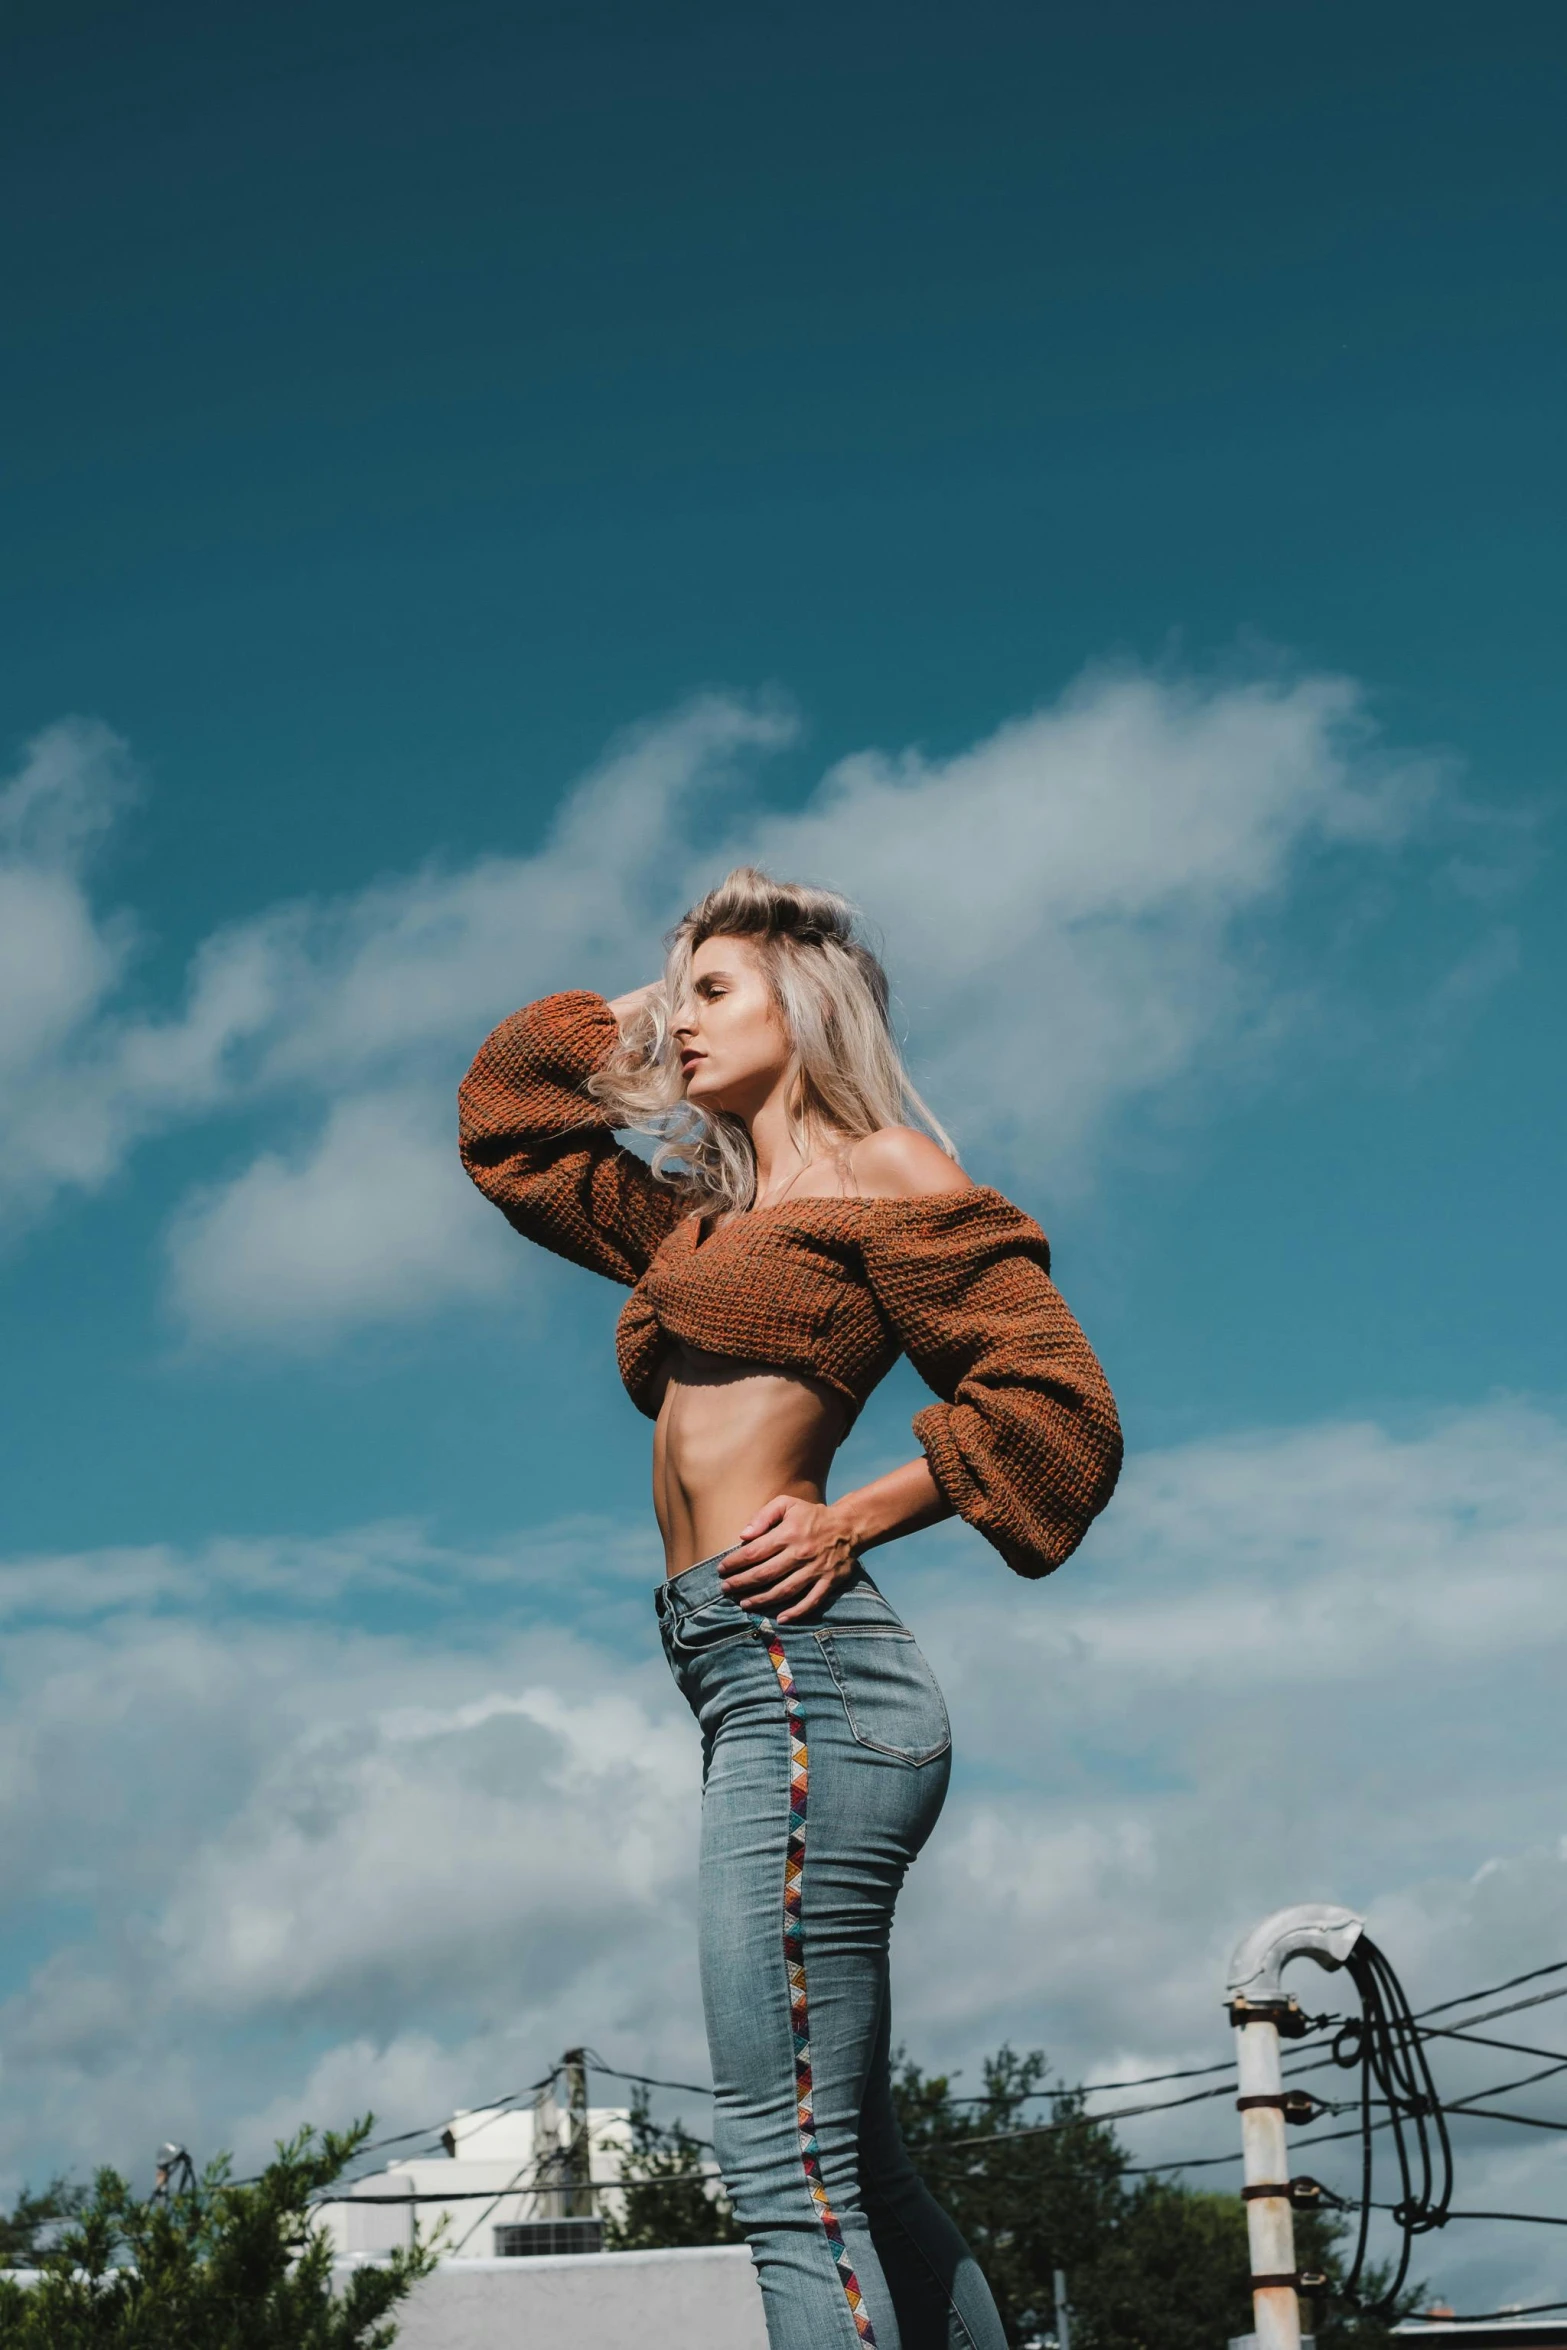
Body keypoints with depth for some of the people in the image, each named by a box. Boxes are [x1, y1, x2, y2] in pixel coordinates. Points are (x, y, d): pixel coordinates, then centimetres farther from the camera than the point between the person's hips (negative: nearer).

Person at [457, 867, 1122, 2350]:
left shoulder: (880, 1172, 3)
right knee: (850, 2166, 9)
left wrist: (850, 1520, -9)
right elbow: (509, 1126, 38)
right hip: (758, 1692, 9)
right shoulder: (708, 1217, 25)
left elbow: (1054, 1404, -5)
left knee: (789, 2165, -14)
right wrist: (634, 1029, 29)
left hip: (800, 1670, -9)